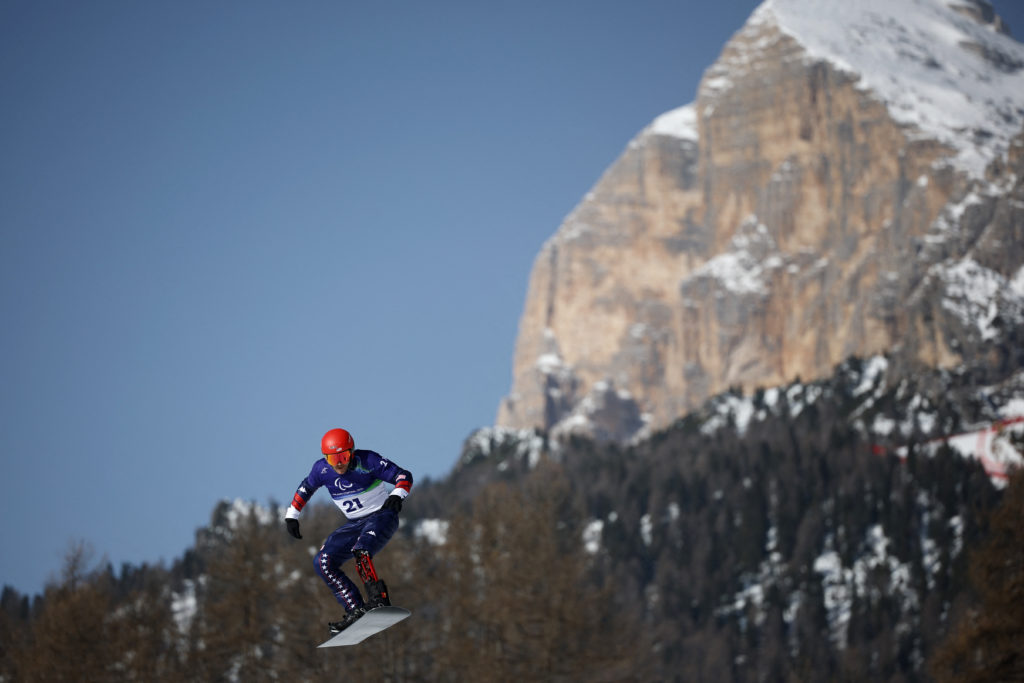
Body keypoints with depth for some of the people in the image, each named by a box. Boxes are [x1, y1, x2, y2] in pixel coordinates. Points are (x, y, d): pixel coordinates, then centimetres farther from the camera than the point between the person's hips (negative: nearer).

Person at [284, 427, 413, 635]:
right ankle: (356, 611, -13)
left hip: (382, 516, -6)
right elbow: (305, 488, 17)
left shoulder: (367, 461, -18)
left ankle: (378, 599, -32)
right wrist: (292, 515, 13)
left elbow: (404, 476, -15)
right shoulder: (322, 469, -5)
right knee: (323, 563, -10)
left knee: (360, 551, -35)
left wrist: (397, 495, -35)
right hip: (354, 524, 6)